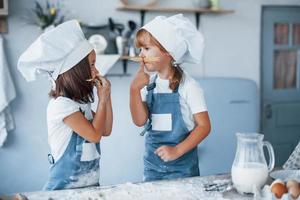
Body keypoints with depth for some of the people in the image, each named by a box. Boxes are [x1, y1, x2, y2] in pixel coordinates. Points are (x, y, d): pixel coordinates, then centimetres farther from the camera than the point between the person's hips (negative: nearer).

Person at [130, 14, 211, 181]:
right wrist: (135, 89, -17)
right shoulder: (148, 83, 1)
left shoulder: (188, 86, -12)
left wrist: (177, 150, -19)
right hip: (152, 163, 4)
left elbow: (204, 126, -12)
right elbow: (140, 121, -6)